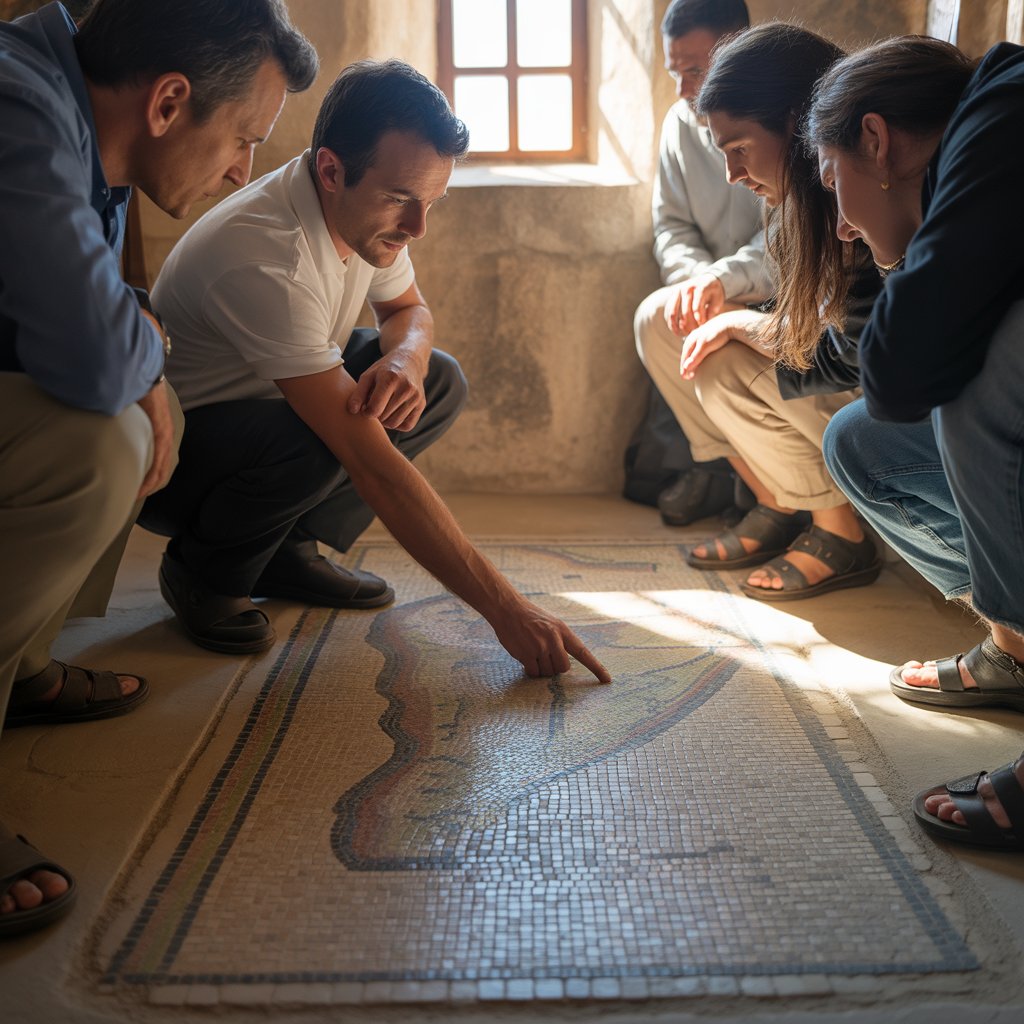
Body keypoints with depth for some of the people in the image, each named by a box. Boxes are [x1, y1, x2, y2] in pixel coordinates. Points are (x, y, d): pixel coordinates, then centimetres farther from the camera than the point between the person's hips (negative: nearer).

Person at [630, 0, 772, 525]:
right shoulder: (682, 123, 4)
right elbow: (672, 226, 5)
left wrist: (724, 279, -36)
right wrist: (696, 278, -17)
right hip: (725, 297, 6)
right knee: (656, 316, -21)